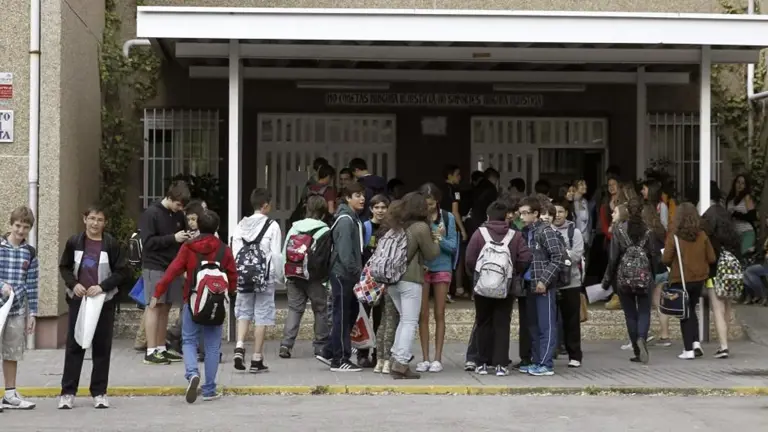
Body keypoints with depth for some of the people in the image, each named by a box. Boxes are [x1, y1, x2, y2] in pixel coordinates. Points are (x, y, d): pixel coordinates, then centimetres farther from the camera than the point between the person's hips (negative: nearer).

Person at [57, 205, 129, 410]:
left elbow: (122, 271, -3)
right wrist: (73, 284, -7)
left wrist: (102, 287, -14)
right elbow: (64, 267, 10)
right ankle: (68, 391, 10)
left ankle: (99, 392, 14)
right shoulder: (74, 242, 1)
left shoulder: (111, 244, -3)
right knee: (74, 345, 3)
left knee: (102, 347, 4)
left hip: (104, 301, -1)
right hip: (78, 300, 1)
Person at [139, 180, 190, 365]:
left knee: (165, 308, 9)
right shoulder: (151, 213, -9)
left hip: (172, 266, 7)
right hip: (154, 266, -6)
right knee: (155, 307, -6)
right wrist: (173, 238, -19)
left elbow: (182, 235, 22)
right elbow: (148, 241, -14)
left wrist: (186, 238, -2)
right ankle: (151, 352, -5)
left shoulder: (178, 214, 10)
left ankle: (161, 348, 15)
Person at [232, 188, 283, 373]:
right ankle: (257, 359, 5)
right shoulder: (272, 226, -7)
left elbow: (234, 252, 4)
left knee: (243, 312, 16)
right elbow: (276, 255, -8)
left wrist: (237, 275, 12)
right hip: (265, 277, -3)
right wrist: (278, 276, 3)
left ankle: (239, 346, -8)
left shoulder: (241, 225, 5)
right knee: (262, 316, 3)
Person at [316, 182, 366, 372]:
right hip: (343, 274, -10)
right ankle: (340, 360, 3)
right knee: (342, 316, -4)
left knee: (351, 314, 14)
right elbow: (344, 250, -22)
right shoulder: (345, 220, -14)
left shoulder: (354, 219, 17)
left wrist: (357, 271, 13)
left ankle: (329, 353, 20)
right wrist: (355, 271, -21)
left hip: (349, 275, 10)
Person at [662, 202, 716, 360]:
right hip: (699, 278, 3)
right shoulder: (702, 235, -4)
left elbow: (666, 259, -14)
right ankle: (696, 343, 7)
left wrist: (673, 265, 7)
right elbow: (711, 258, 0)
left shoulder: (674, 236, -14)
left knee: (685, 314, 8)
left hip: (680, 280, -3)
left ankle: (688, 350, 6)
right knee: (691, 310, 21)